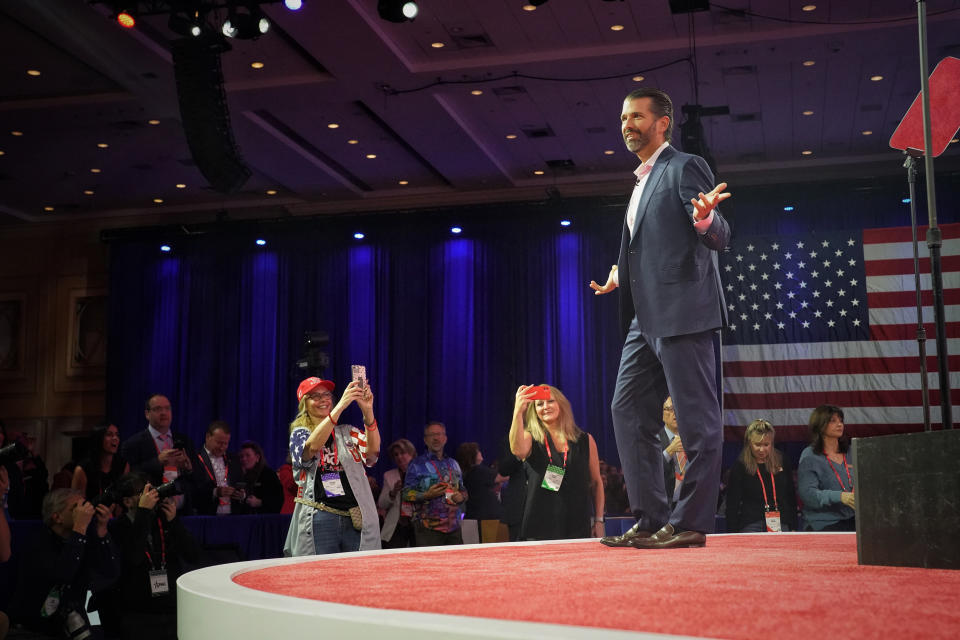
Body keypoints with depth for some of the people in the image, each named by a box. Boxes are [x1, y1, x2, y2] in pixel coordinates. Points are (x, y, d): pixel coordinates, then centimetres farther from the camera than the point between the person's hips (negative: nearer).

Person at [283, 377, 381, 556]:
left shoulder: (348, 432, 16)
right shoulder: (299, 434, 11)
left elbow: (373, 450, -5)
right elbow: (312, 446, -14)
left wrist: (368, 411, -21)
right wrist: (340, 406, -23)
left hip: (356, 520, 2)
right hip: (319, 520, -2)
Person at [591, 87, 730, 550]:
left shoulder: (685, 167, -3)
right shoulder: (642, 181, 23)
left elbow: (719, 238, -13)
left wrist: (705, 218, -33)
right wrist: (622, 274, 23)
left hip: (682, 312, -10)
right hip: (647, 318, 10)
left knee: (697, 420, -4)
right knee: (628, 410, 7)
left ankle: (691, 523, 1)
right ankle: (650, 519, 11)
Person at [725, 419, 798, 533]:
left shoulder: (782, 462, 10)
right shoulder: (740, 467, 2)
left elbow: (791, 497, 16)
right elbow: (732, 506, 2)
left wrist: (793, 528, 12)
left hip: (781, 526, 2)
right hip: (751, 527, -2)